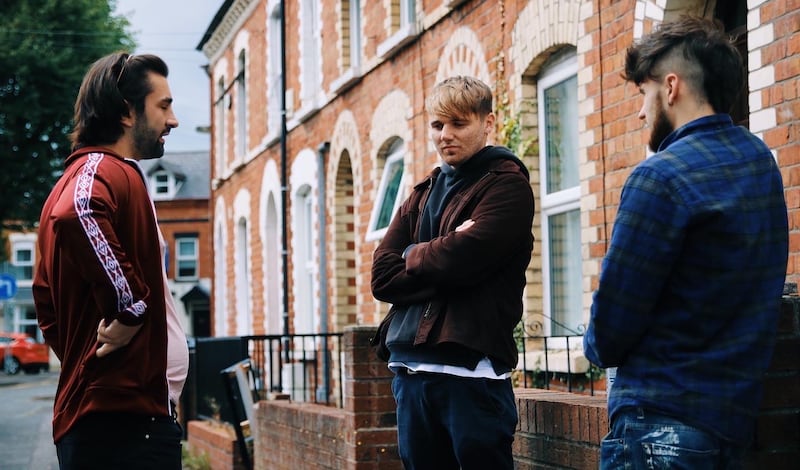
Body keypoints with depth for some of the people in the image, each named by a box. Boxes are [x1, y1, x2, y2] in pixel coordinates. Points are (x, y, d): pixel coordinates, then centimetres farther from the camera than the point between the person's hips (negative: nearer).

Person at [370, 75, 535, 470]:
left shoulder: (506, 184, -1)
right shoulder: (422, 195, 18)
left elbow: (460, 259, -17)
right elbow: (382, 277, 5)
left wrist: (412, 256, 3)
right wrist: (443, 276, -10)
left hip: (471, 371, -6)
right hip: (410, 370, 6)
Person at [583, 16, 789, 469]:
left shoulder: (662, 177, -16)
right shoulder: (761, 161, 10)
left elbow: (610, 331, -15)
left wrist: (599, 345, 8)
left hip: (664, 419, -8)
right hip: (737, 410, 8)